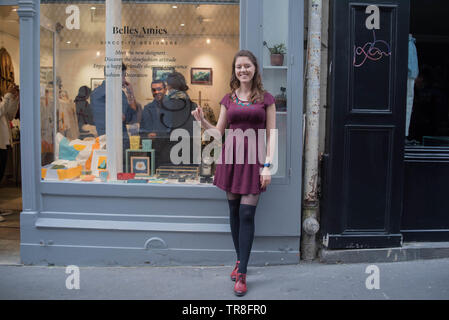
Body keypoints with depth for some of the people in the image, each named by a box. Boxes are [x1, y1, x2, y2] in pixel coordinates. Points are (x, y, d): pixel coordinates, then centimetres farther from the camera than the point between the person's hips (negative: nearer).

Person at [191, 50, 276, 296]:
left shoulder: (266, 98, 3)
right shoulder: (228, 99, 11)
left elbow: (271, 135, 0)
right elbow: (218, 131, 13)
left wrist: (268, 165, -9)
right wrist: (202, 121, -5)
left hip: (254, 159, -3)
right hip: (231, 157, 3)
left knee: (247, 214, -7)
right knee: (234, 212, 8)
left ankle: (242, 274, 1)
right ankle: (240, 260, 26)